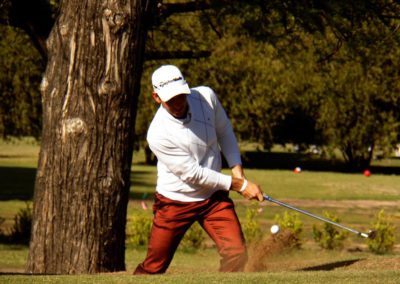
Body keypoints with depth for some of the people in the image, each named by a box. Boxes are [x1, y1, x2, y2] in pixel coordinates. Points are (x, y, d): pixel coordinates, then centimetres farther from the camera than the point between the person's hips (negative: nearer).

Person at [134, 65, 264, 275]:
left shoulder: (206, 97, -12)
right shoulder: (158, 134, -26)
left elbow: (223, 130, 9)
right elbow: (193, 174, -21)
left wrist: (236, 168, -3)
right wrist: (239, 185, -18)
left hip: (213, 197, 4)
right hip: (175, 201, -3)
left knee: (236, 254, -16)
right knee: (153, 268, 3)